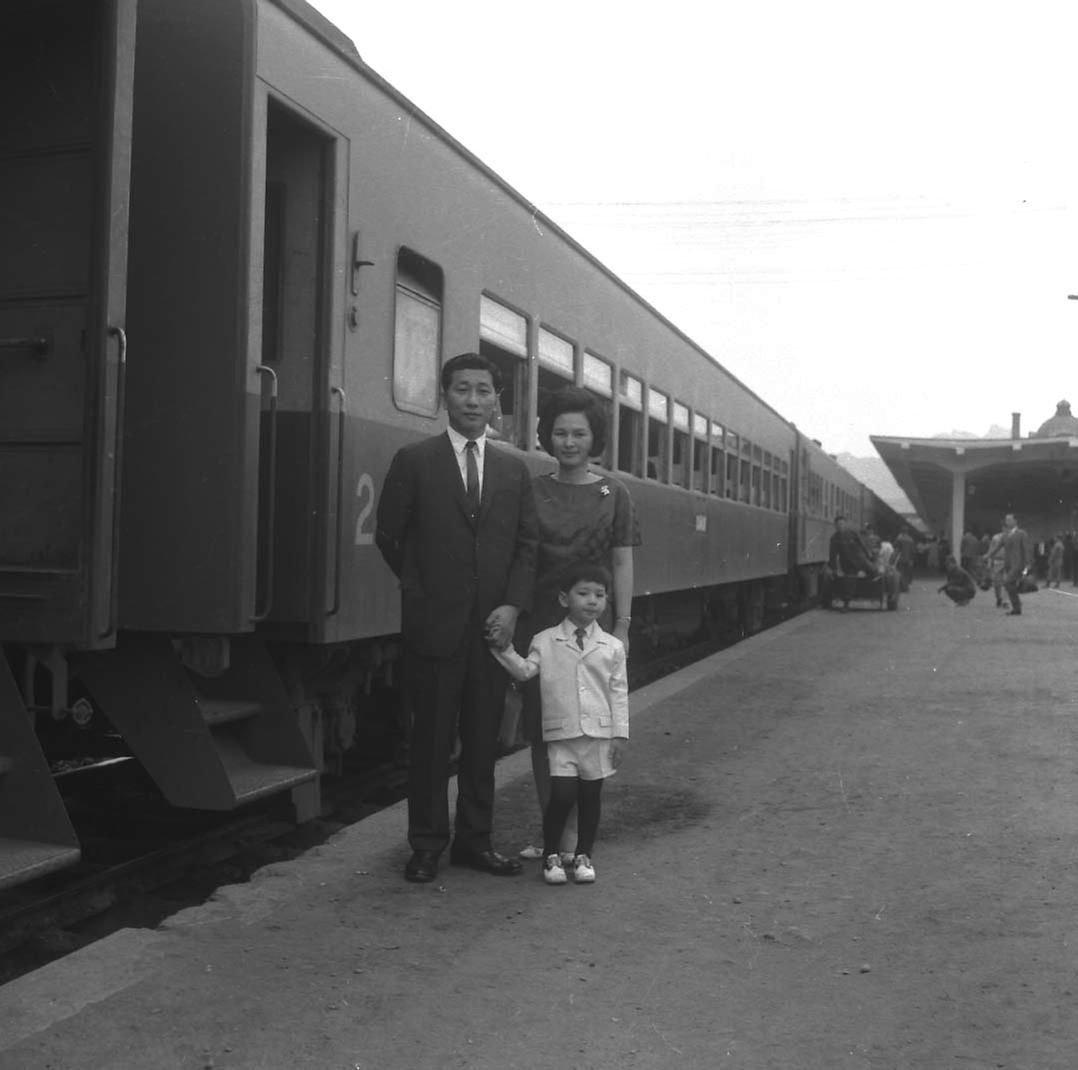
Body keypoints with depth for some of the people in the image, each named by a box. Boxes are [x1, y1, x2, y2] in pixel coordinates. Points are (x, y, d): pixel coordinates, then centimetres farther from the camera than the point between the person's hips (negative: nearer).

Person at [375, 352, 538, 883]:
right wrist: (423, 591, 4)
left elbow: (526, 544, 9)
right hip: (434, 624, -3)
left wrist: (511, 605, -4)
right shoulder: (414, 461, 1)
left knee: (483, 739, 9)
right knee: (431, 739, 4)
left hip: (493, 624, 3)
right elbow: (388, 536, 4)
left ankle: (474, 840, 21)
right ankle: (427, 844, 16)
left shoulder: (514, 471, 11)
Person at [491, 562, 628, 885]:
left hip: (599, 734, 2)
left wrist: (620, 734, 2)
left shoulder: (612, 647, 5)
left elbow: (619, 693, 6)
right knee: (562, 794, -9)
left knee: (590, 796, 8)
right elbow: (525, 671, -2)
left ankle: (583, 854, 25)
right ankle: (551, 854, 10)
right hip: (561, 734, -2)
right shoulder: (545, 641, 4)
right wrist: (504, 649, -15)